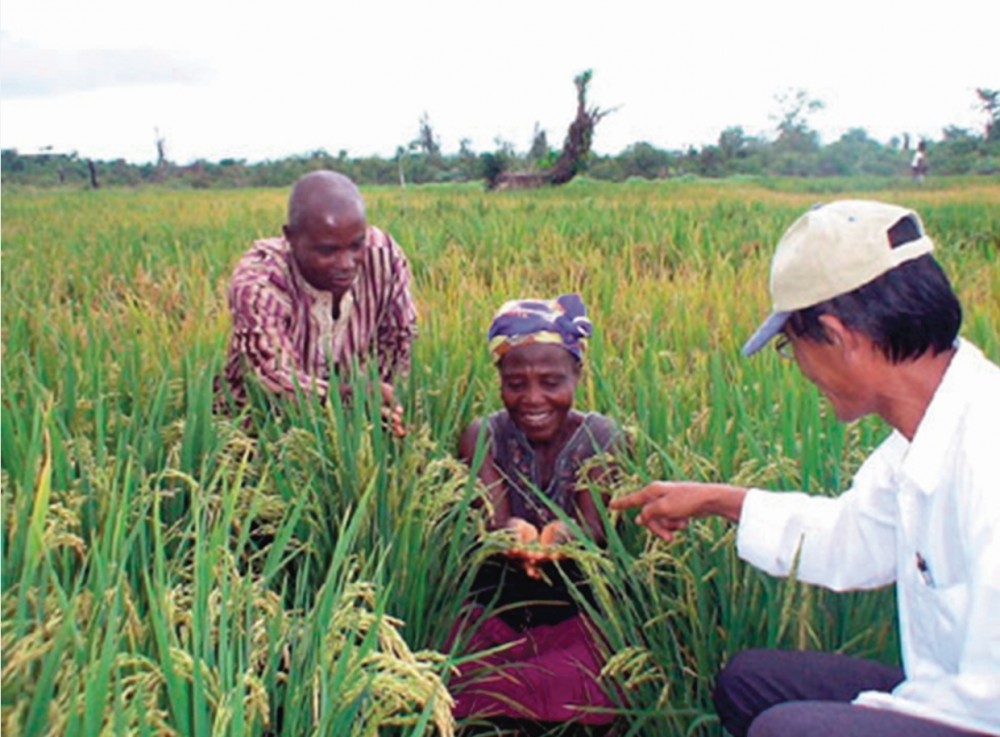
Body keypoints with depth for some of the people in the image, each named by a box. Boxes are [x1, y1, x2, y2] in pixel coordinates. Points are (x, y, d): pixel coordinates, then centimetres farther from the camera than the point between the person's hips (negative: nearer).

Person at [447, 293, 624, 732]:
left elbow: (595, 528, -15)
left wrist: (564, 535, -40)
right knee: (461, 686, -27)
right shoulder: (484, 436, 0)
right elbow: (491, 521, -15)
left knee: (568, 692, -31)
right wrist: (512, 533, -41)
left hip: (580, 613, -1)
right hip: (496, 609, 1)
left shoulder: (601, 437, -3)